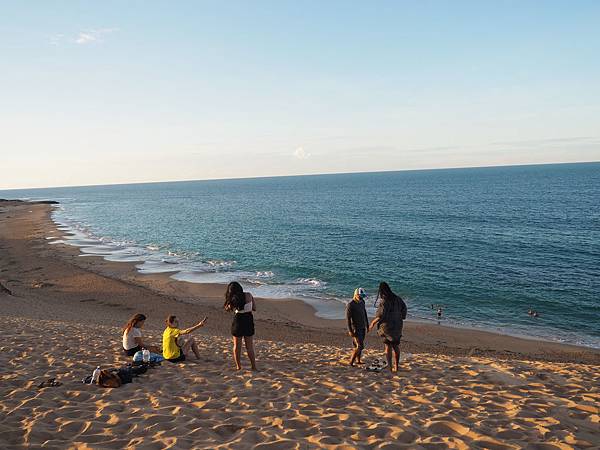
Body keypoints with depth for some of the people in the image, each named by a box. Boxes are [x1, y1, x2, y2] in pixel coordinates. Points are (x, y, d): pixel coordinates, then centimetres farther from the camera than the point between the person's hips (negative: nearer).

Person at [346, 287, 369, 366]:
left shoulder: (362, 302, 3)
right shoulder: (350, 305, -20)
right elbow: (348, 318, -19)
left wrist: (367, 325, 18)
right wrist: (350, 331, -21)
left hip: (362, 327, 8)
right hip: (355, 328, -7)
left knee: (360, 344, 16)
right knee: (360, 346, -12)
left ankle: (358, 360, 30)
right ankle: (351, 362, -2)